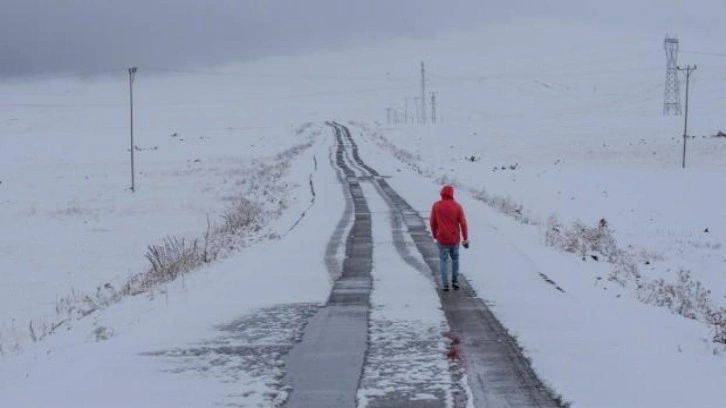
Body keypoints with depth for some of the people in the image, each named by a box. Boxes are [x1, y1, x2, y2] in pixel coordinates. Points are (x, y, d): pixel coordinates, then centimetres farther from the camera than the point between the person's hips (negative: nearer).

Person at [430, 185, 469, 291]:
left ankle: (445, 284, -2)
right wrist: (465, 239, 2)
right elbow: (463, 223, -5)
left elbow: (433, 222, 0)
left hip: (442, 239, -1)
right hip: (455, 238, 1)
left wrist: (435, 236, 14)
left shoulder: (436, 206, -5)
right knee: (455, 259, 19)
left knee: (443, 260, 5)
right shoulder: (457, 206, -5)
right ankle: (455, 281, 18)